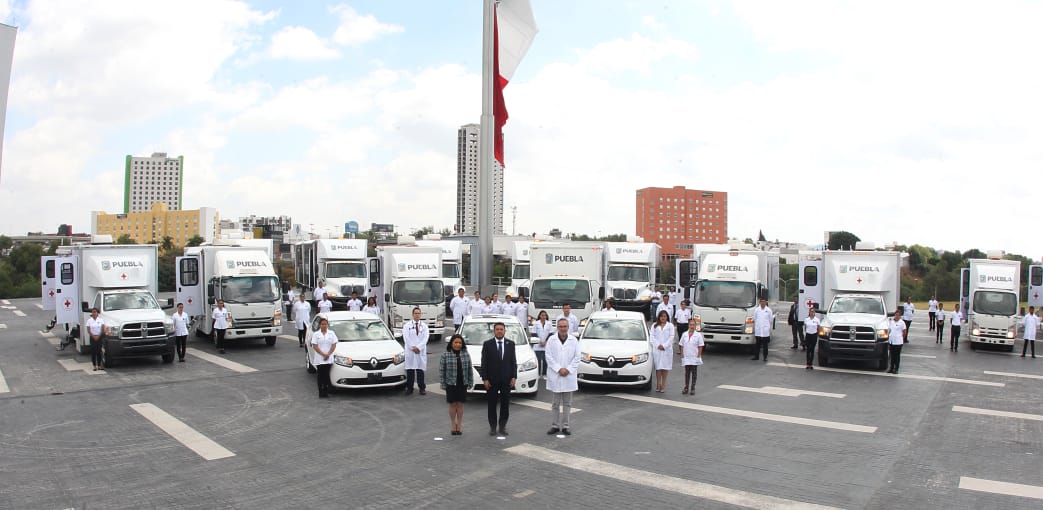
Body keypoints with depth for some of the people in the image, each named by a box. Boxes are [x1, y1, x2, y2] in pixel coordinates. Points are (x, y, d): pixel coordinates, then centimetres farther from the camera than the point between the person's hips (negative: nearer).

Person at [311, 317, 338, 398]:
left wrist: (328, 354, -11)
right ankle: (321, 392, 5)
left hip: (329, 359, 1)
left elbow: (334, 345, 2)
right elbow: (315, 346, -5)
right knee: (320, 375, 1)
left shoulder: (331, 333, 6)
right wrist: (323, 354, -14)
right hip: (319, 359, -1)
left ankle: (326, 392, 4)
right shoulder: (316, 334, 3)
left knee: (327, 375, 0)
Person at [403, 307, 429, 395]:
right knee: (410, 370, -1)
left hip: (421, 351, 1)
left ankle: (422, 388, 7)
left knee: (420, 370, 2)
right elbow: (406, 338, -3)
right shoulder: (407, 325, 6)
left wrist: (418, 347, -13)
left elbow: (425, 338, -1)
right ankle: (409, 388, 5)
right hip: (410, 351, -1)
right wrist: (413, 347, -12)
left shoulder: (424, 326, 10)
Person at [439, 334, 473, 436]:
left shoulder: (466, 354, 4)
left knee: (460, 404, 7)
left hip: (462, 384, 2)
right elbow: (441, 370, -4)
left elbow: (469, 369, 8)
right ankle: (453, 425, 18)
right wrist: (443, 383, -6)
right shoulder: (445, 355, -5)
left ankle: (459, 425, 17)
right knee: (453, 404, 5)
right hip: (451, 384, -2)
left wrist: (470, 382, 6)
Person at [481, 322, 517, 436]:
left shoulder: (510, 344, 5)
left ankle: (502, 426, 16)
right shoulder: (487, 344, -2)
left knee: (505, 404, 6)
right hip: (492, 380, -2)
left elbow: (513, 362, 6)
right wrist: (485, 379, -9)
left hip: (506, 380, 2)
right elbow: (484, 363, -3)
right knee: (492, 405, 5)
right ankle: (492, 427, 14)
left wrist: (514, 377, -3)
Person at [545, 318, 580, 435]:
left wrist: (568, 370, -9)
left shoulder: (574, 341, 5)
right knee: (555, 403, 5)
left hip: (569, 376, 1)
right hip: (555, 376, -1)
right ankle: (555, 425, 12)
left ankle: (566, 426, 12)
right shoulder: (551, 340, 1)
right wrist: (559, 369, -12)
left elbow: (577, 357, 2)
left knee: (567, 403, 6)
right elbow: (549, 357, -4)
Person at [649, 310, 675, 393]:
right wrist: (658, 345, -9)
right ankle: (658, 384, 4)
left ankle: (663, 385, 2)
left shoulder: (670, 326, 8)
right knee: (658, 367, -1)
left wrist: (664, 345, -9)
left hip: (667, 349, -1)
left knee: (665, 367, -2)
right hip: (657, 349, 1)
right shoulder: (654, 326, 12)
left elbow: (671, 337, -1)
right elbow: (652, 336, 4)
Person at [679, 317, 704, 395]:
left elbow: (700, 347, -2)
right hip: (686, 358, 2)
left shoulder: (698, 335, -3)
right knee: (687, 373, 7)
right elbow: (682, 346, 6)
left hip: (695, 358, -2)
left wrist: (698, 356, -8)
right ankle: (686, 388, 13)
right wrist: (682, 355, 0)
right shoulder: (684, 334, 3)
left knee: (694, 373, 5)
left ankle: (692, 388, 12)